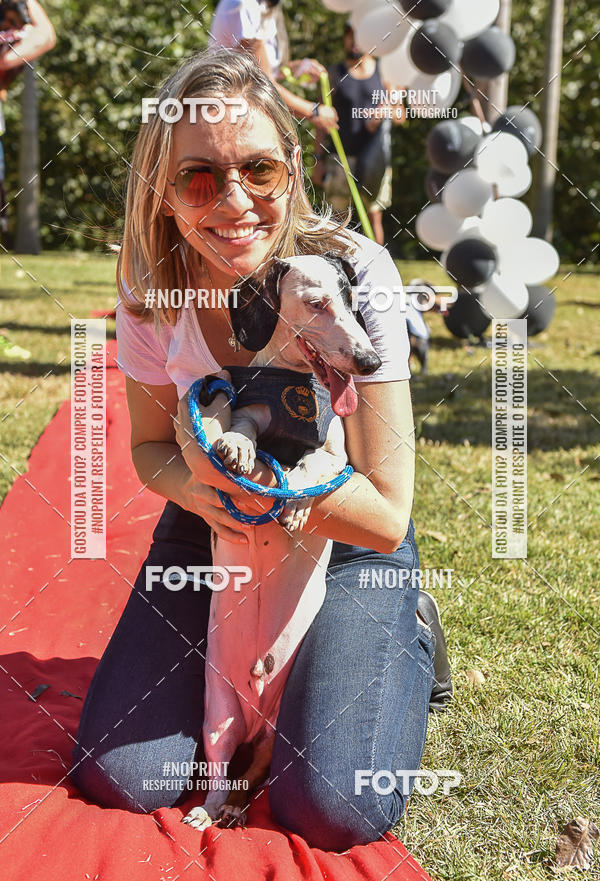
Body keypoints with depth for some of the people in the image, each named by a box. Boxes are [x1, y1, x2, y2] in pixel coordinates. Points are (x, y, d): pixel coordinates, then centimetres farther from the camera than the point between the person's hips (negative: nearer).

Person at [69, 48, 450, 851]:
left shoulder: (353, 274, -27)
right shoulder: (151, 288, -17)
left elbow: (386, 518, -24)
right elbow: (151, 446, 1)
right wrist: (196, 485, -23)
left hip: (346, 538, -3)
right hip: (212, 525, 3)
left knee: (333, 811, -18)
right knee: (116, 778, -8)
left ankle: (406, 640, 12)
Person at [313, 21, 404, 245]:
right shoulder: (335, 74, 7)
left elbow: (401, 116, 11)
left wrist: (387, 110, -14)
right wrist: (318, 159, -1)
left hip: (374, 158, 0)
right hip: (339, 157, 0)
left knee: (374, 215, 2)